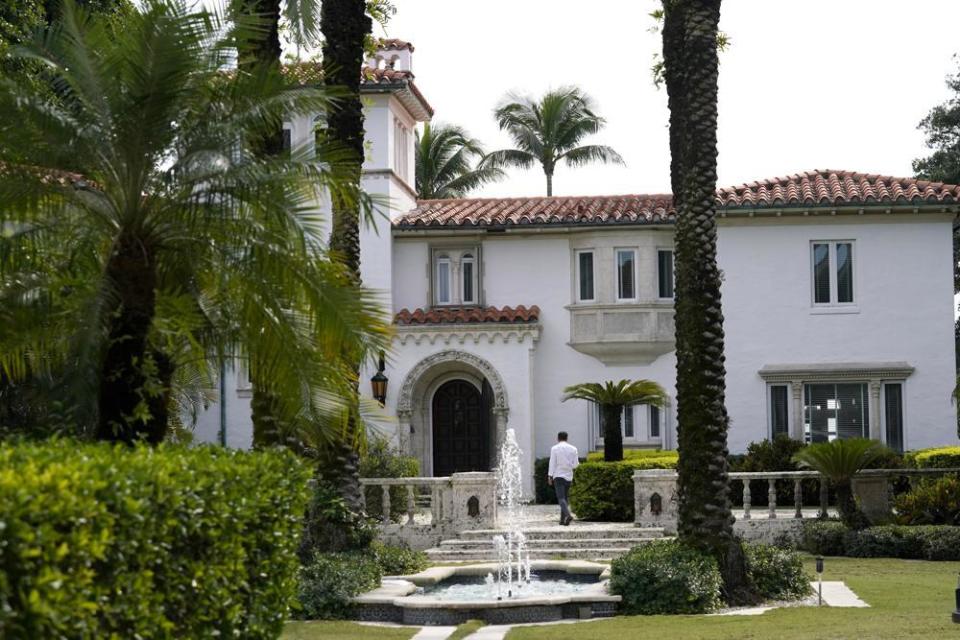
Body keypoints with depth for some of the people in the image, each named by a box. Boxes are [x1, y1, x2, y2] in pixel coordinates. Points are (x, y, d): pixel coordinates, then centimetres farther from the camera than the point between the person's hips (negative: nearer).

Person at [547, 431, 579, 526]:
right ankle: (562, 519, 14)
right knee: (564, 497, 16)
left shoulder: (554, 448, -4)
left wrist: (549, 476, -2)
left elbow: (552, 463, -6)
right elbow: (575, 465, 2)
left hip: (558, 476, -4)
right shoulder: (573, 449, 3)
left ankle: (568, 515, -33)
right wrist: (577, 464, 24)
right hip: (568, 476, 4)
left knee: (561, 498, -10)